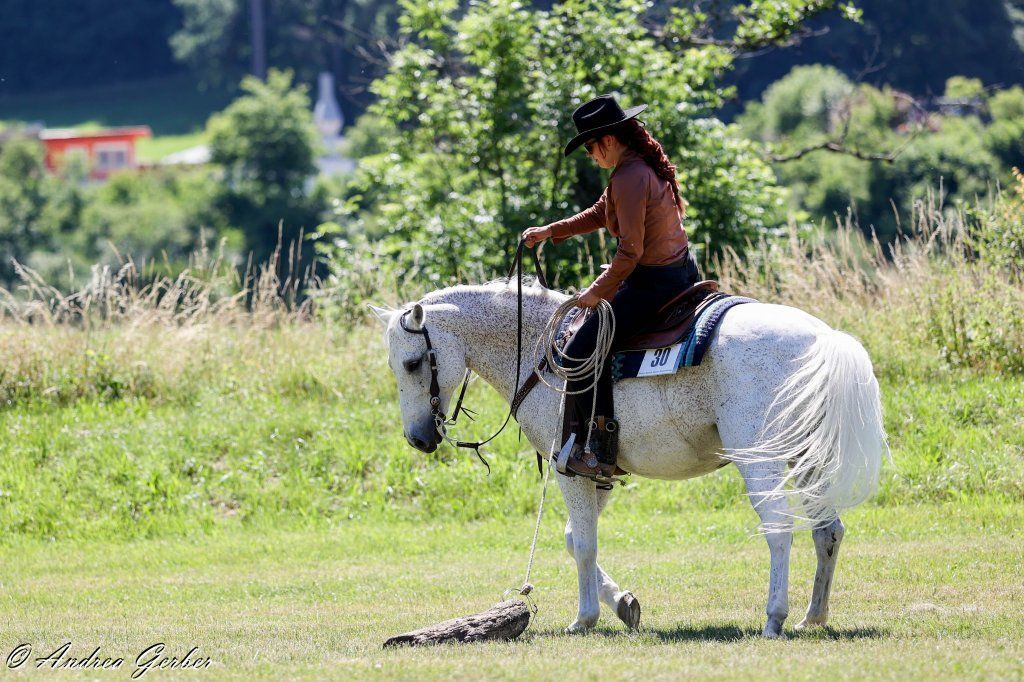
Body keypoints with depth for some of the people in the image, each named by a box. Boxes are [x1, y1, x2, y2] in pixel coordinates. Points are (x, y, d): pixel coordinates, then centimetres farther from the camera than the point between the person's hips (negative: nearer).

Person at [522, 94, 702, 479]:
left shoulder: (628, 179, -22)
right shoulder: (647, 166, 10)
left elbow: (630, 252, -23)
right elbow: (600, 215, 23)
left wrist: (598, 292, -11)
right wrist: (551, 232, 22)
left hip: (653, 284, -11)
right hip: (682, 271, 11)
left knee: (582, 351, -7)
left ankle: (600, 452, -6)